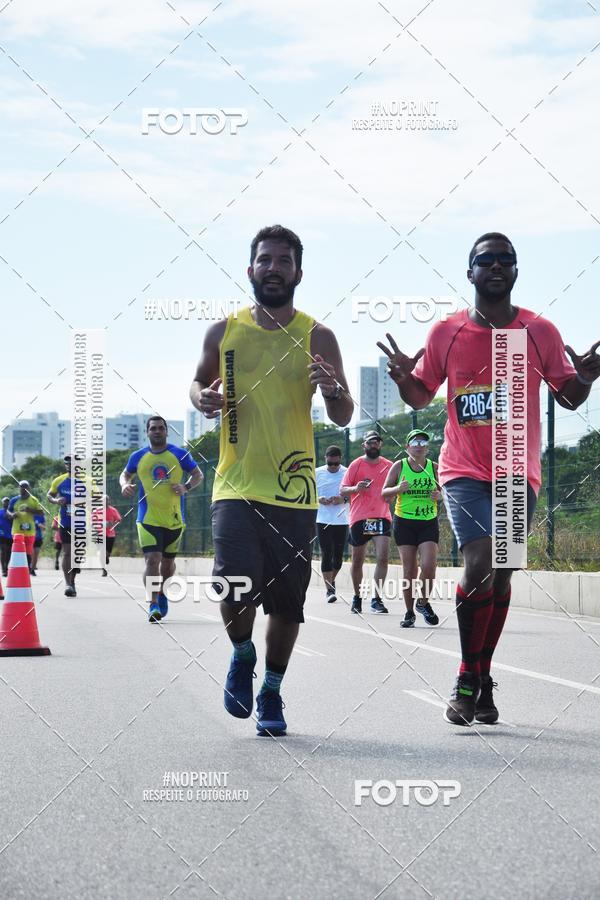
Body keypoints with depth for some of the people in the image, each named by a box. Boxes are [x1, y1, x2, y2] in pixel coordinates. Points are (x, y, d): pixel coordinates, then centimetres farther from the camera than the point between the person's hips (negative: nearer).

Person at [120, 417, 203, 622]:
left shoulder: (180, 454, 1)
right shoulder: (138, 457, 5)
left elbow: (198, 475, 7)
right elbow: (125, 474, 20)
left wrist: (186, 487, -12)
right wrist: (125, 485, -3)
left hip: (174, 519, 1)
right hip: (148, 519, -1)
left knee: (168, 561, 15)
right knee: (152, 560, -16)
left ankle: (162, 594, 40)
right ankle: (153, 605, -17)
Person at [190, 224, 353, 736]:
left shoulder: (317, 338, 1)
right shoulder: (224, 332, 5)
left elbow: (343, 418, 1)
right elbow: (200, 381, 22)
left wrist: (333, 390, -21)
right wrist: (202, 398, -2)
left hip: (295, 490, 1)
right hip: (236, 486, 0)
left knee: (287, 602, 6)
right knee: (236, 588, -18)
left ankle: (272, 694, 28)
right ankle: (242, 657, 15)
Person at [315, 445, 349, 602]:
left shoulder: (347, 473, 1)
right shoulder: (317, 473, 3)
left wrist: (344, 499, -16)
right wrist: (318, 499, -11)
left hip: (341, 520, 1)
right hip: (323, 520, -1)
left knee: (338, 556, 7)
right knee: (326, 554, -6)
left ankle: (331, 580, 33)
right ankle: (329, 590, -5)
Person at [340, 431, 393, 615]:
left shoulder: (389, 465, 9)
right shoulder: (356, 465, 2)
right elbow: (342, 490, 1)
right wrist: (356, 488, -19)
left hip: (382, 516, 1)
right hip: (359, 517, -1)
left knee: (383, 557, -14)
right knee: (357, 561, 8)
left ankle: (376, 599, -10)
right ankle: (357, 597, 25)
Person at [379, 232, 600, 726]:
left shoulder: (541, 332, 1)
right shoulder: (446, 333, 1)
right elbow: (421, 397, 10)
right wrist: (404, 378, -13)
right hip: (464, 470, -2)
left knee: (501, 574, 6)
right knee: (480, 564, -17)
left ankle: (481, 677, 21)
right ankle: (469, 679, -3)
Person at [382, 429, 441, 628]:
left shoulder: (434, 467, 4)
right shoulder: (399, 466, 0)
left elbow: (444, 492, 13)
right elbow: (384, 493, 2)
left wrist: (439, 496, -10)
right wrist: (398, 488, -18)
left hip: (429, 523, 1)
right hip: (404, 522, -1)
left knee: (429, 565, -13)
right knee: (409, 570, 0)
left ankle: (424, 602, 12)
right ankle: (409, 612, 12)